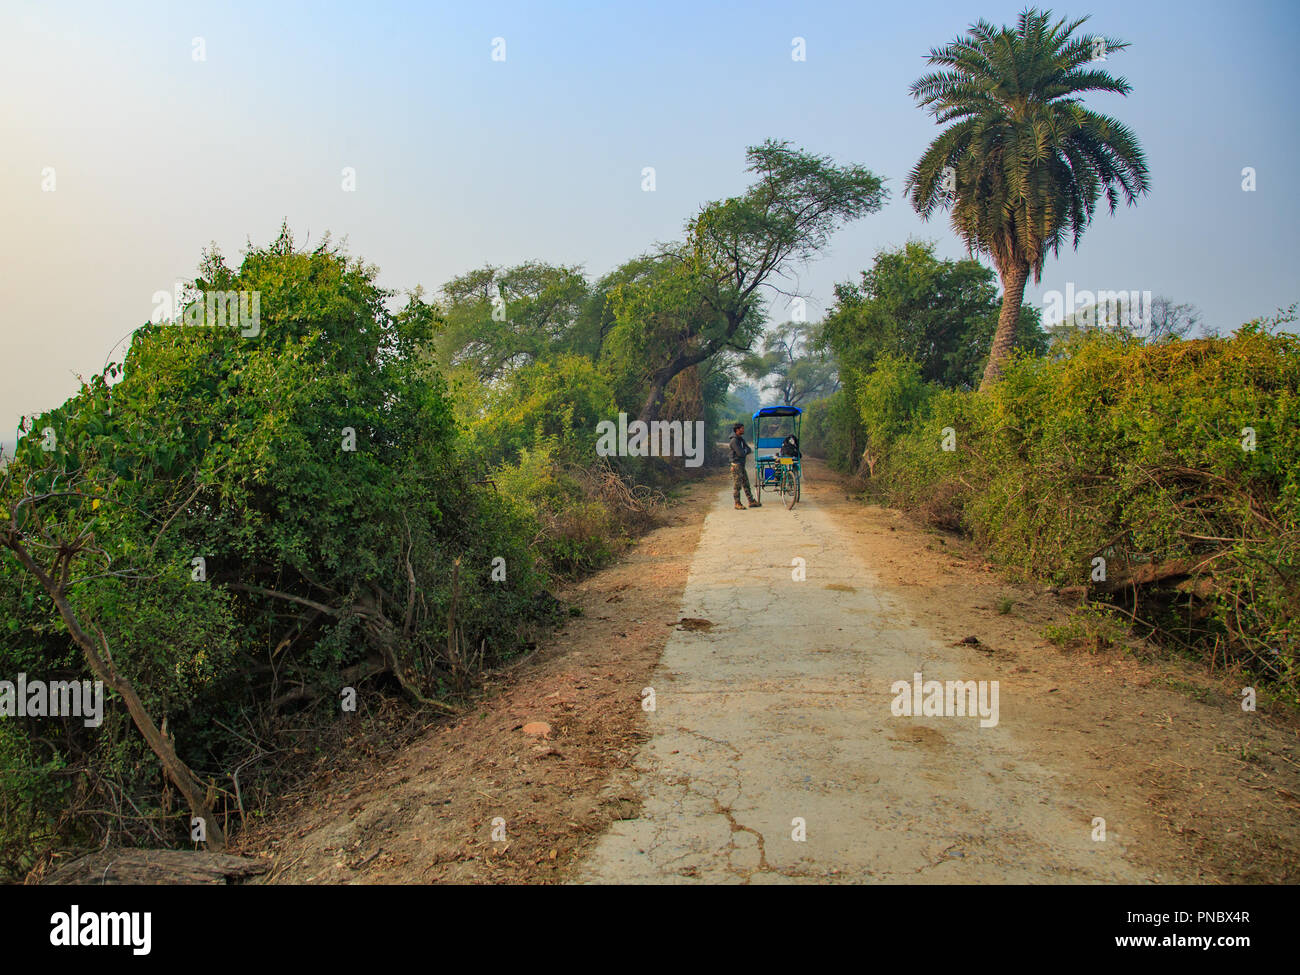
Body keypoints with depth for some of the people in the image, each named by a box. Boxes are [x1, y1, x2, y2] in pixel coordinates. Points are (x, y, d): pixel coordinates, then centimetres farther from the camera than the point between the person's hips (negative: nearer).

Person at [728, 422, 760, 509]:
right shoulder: (734, 441, -16)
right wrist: (746, 450, -2)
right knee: (737, 485, -4)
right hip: (736, 465, -9)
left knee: (746, 484, 11)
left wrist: (745, 451, -9)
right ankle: (737, 504, 2)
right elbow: (741, 453, -22)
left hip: (742, 465, 9)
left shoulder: (741, 439, 14)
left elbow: (749, 450, 12)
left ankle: (751, 502, 16)